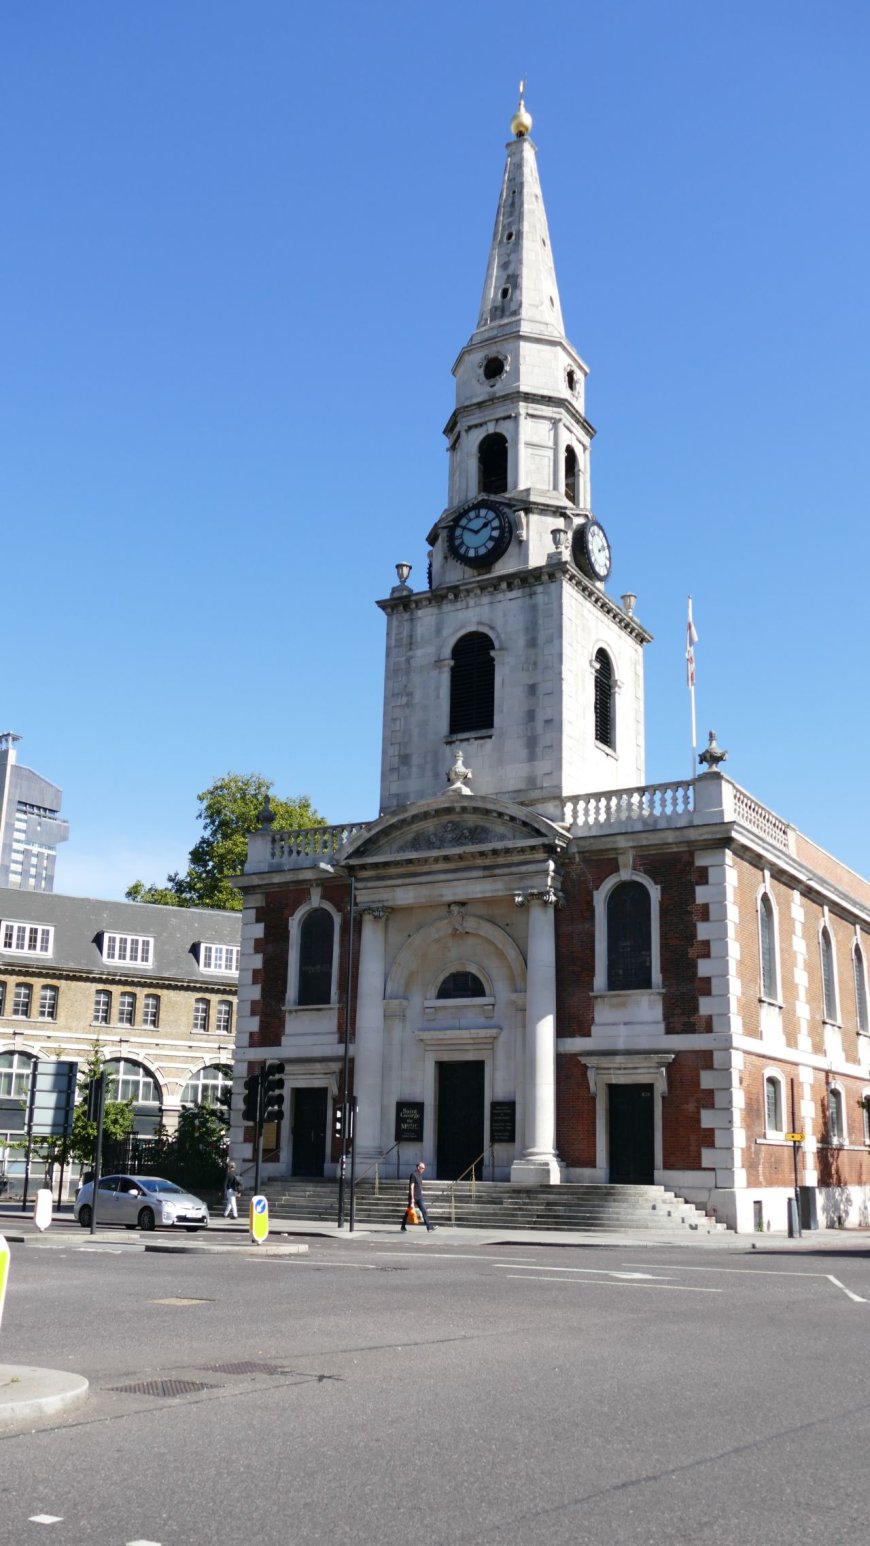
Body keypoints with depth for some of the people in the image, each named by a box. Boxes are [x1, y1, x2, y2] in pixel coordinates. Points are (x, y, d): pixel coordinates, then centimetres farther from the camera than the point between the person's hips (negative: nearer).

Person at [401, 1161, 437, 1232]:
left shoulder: (420, 1175, 12)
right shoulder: (413, 1174, -14)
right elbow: (411, 1187, -18)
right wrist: (412, 1198, -21)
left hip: (419, 1197, 7)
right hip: (413, 1197, -7)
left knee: (425, 1211, -2)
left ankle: (429, 1227, -5)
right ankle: (403, 1227, 19)